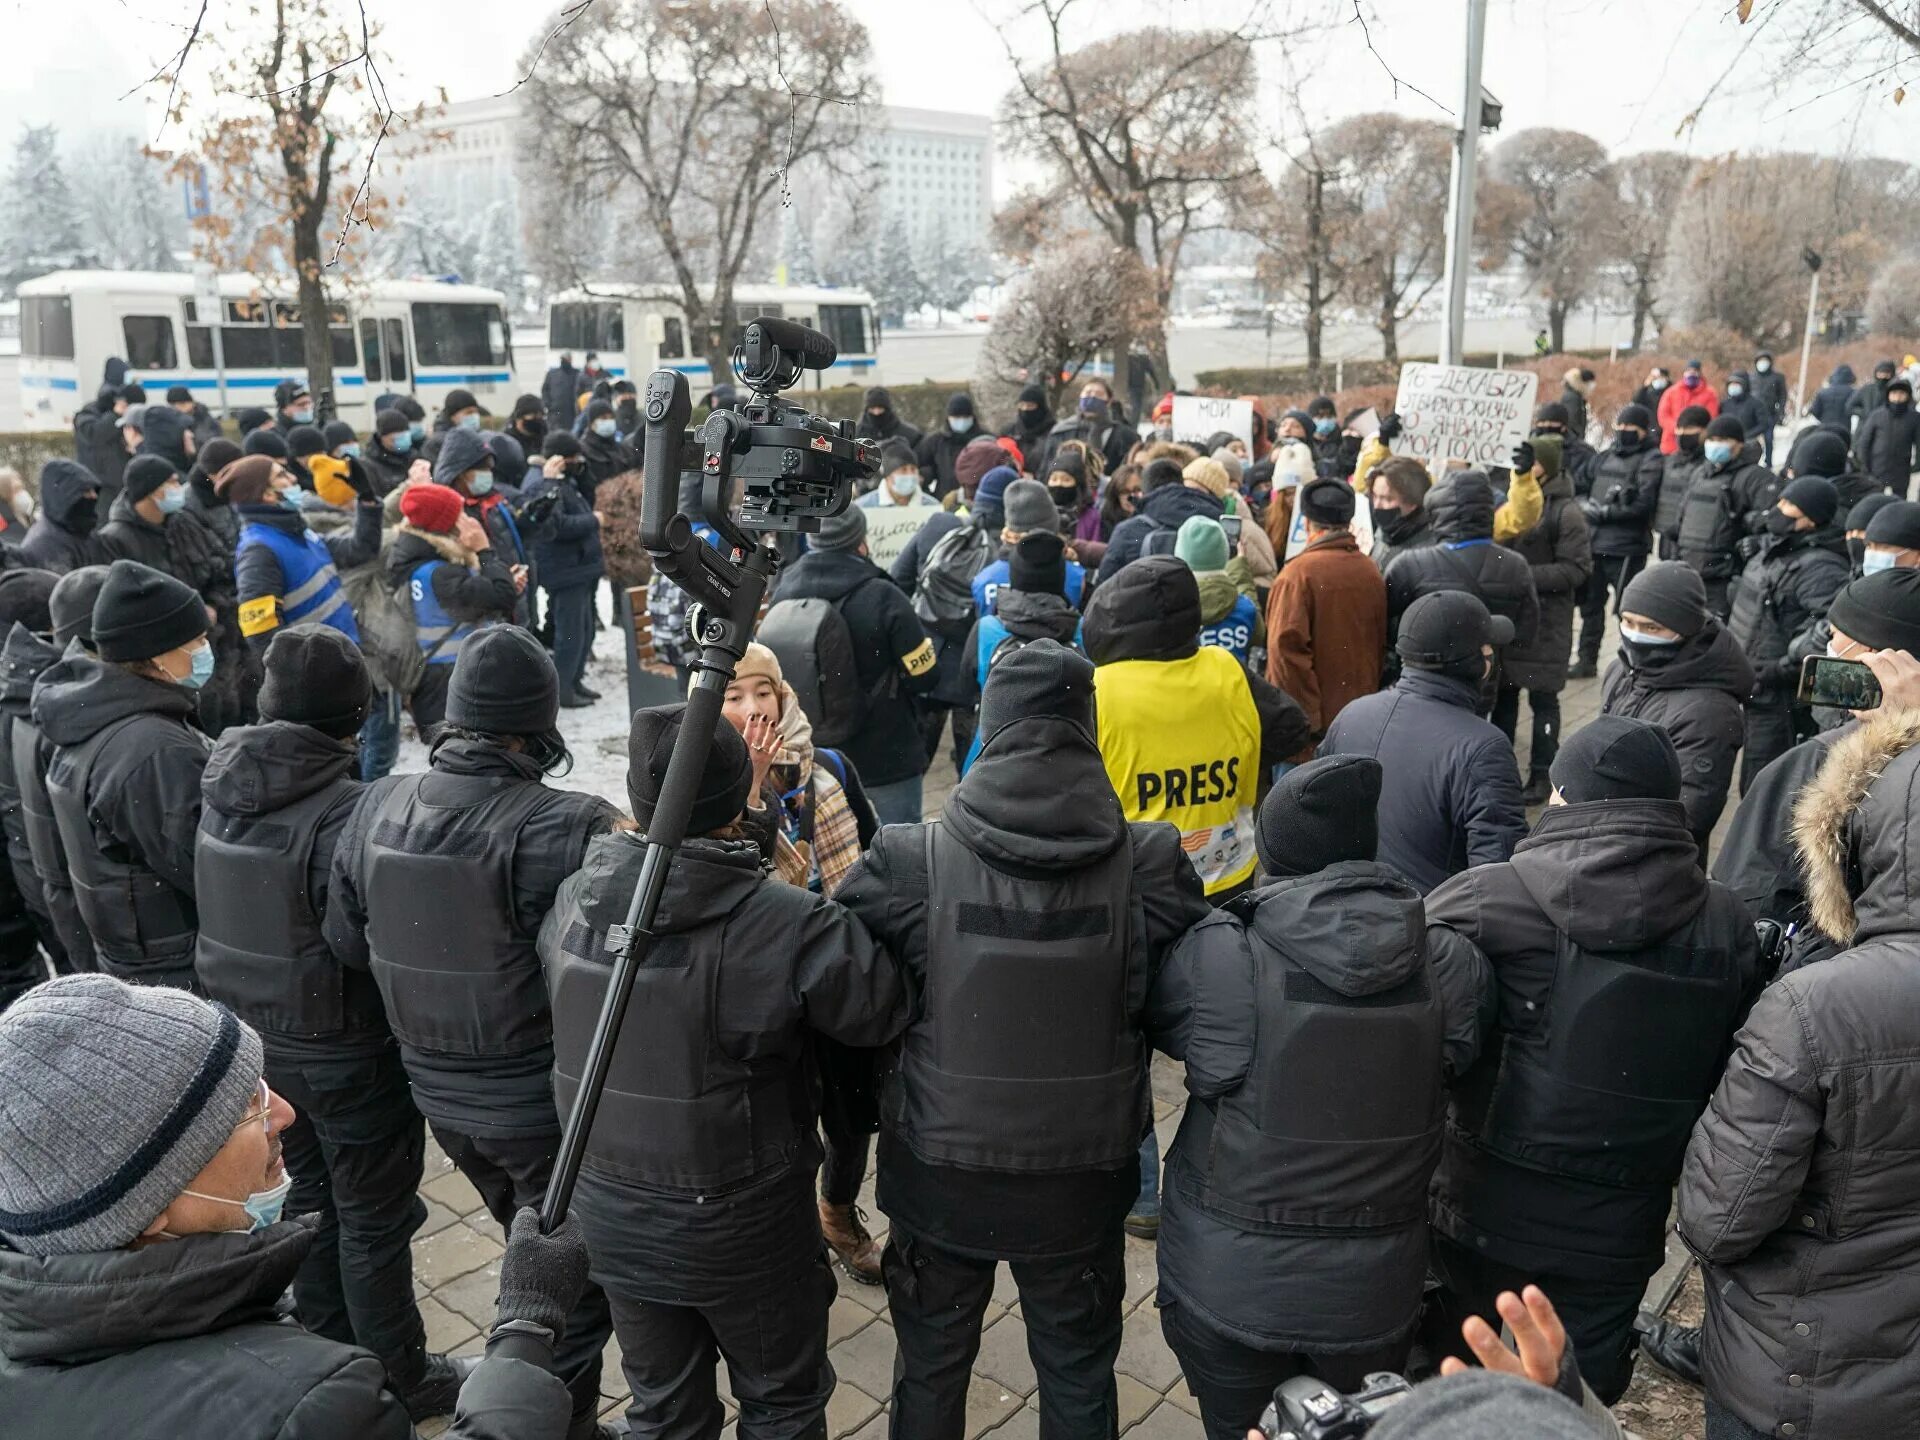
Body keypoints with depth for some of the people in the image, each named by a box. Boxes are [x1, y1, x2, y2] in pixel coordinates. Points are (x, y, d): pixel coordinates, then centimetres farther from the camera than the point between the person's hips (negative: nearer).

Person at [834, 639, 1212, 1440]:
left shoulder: (911, 862, -20)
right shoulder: (1149, 862, -17)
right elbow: (1183, 1005, -5)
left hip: (941, 1169, 0)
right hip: (1084, 1174, 1)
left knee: (931, 1369, 25)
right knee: (1079, 1375, 25)